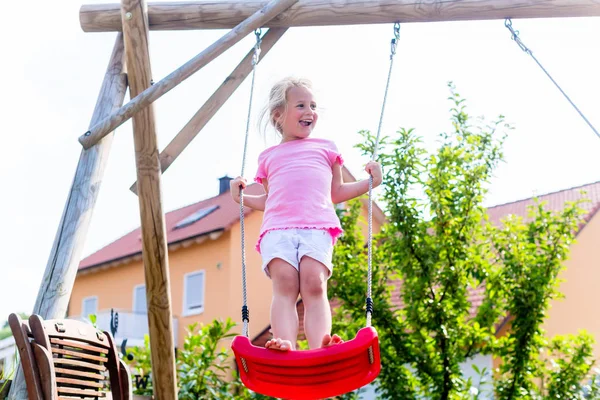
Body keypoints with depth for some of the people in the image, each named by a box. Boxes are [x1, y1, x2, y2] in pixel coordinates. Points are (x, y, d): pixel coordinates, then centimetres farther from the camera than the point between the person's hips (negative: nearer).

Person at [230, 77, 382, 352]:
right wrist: (243, 197, 20)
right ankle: (284, 345, -39)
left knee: (314, 283, -24)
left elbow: (336, 193, 28)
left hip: (317, 226, 0)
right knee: (284, 284, -23)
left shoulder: (325, 148, 30)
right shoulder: (268, 156, 30)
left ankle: (319, 347, -38)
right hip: (277, 227, 1)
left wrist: (369, 182, 18)